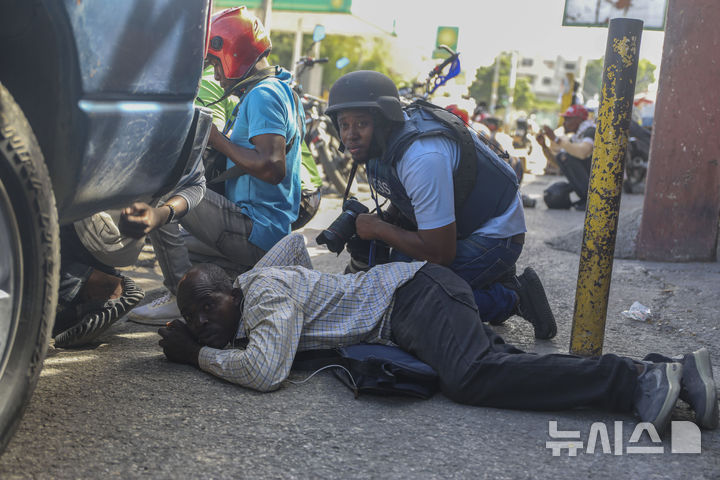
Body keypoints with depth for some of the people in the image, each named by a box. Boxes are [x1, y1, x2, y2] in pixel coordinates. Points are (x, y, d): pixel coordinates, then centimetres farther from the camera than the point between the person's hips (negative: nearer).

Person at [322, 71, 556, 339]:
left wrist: (378, 229, -18)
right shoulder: (381, 142, -4)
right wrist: (357, 225, -4)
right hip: (456, 224, 10)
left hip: (495, 234, -10)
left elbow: (441, 252, -30)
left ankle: (512, 298, -5)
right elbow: (403, 204, 14)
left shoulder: (423, 158, -33)